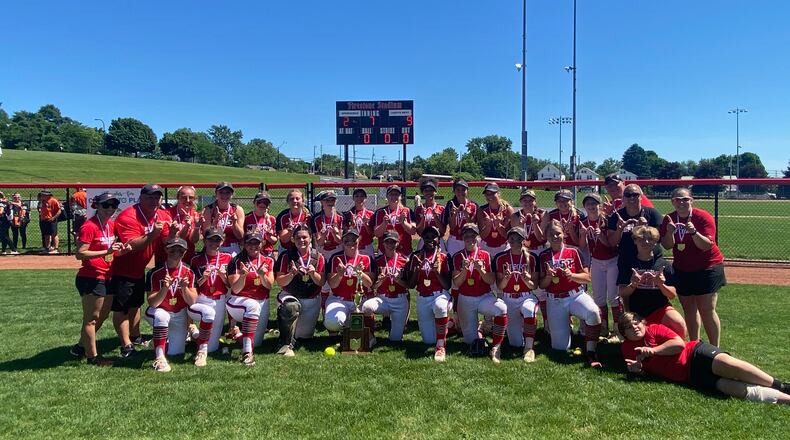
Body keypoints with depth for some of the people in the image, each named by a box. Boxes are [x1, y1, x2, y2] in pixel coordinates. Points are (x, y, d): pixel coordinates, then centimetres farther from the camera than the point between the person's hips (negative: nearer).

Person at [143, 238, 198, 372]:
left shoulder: (188, 272, -8)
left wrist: (184, 288, -28)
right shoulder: (155, 273, -15)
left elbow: (192, 302, -10)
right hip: (159, 311, -2)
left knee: (175, 352, -3)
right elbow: (152, 303, -18)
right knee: (161, 316, -38)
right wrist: (165, 288, -34)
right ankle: (159, 358, -31)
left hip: (179, 315, 2)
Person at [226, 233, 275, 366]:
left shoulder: (268, 261, 5)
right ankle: (247, 352, -38)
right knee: (253, 306, -40)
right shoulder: (237, 261, -5)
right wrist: (242, 275, -29)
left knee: (256, 342, 1)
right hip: (239, 301, -4)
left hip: (263, 303, 4)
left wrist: (262, 275, -25)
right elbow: (236, 290, -11)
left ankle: (242, 329, 37)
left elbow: (269, 286, -6)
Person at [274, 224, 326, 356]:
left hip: (311, 299, 3)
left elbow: (321, 282, -3)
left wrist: (313, 273, -22)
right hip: (290, 296, -2)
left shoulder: (318, 257, -1)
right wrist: (292, 274, -24)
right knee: (292, 306, -39)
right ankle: (287, 345, -26)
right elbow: (280, 282, -7)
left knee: (305, 335, 6)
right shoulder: (286, 256, -5)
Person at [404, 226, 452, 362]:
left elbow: (447, 286, -4)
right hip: (422, 299, 3)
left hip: (440, 295, -3)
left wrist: (438, 272, -19)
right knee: (429, 340, 0)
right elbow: (411, 285, 5)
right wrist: (417, 270, -11)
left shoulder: (443, 257, 0)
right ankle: (446, 322, 34)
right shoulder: (416, 256, 7)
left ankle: (441, 346, -27)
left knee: (439, 307, -42)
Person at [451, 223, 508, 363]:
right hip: (465, 299, 1)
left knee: (502, 309, -34)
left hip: (485, 297, 0)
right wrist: (464, 270, -21)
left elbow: (492, 281, -4)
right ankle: (479, 326, 36)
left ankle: (496, 347, -19)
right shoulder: (458, 257, 0)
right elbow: (455, 284, -4)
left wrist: (480, 270, -21)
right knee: (470, 340, 1)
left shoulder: (485, 255, 0)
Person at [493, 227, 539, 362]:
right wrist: (506, 278, -21)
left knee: (529, 310, -40)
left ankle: (529, 348, -25)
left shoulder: (531, 258, -2)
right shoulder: (500, 258, -2)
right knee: (516, 343, -5)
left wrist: (527, 280, -21)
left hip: (527, 297, -1)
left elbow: (534, 286, -1)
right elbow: (499, 286, -1)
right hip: (508, 299, 1)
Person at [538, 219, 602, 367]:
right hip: (555, 301, 1)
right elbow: (541, 285, 5)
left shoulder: (573, 252, 0)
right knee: (560, 347, 0)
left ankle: (591, 353, -22)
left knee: (593, 313, -37)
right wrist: (548, 277, -16)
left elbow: (587, 277, -2)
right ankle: (565, 324, 35)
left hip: (576, 295, -1)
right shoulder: (543, 256, 4)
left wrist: (571, 275, -19)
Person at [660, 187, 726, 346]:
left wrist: (693, 232, -39)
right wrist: (670, 232, -25)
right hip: (682, 270, 5)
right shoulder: (669, 219, -1)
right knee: (689, 309, 13)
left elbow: (707, 246, -22)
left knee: (707, 310, -8)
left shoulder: (703, 217, -14)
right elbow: (667, 245, -7)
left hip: (707, 269, -5)